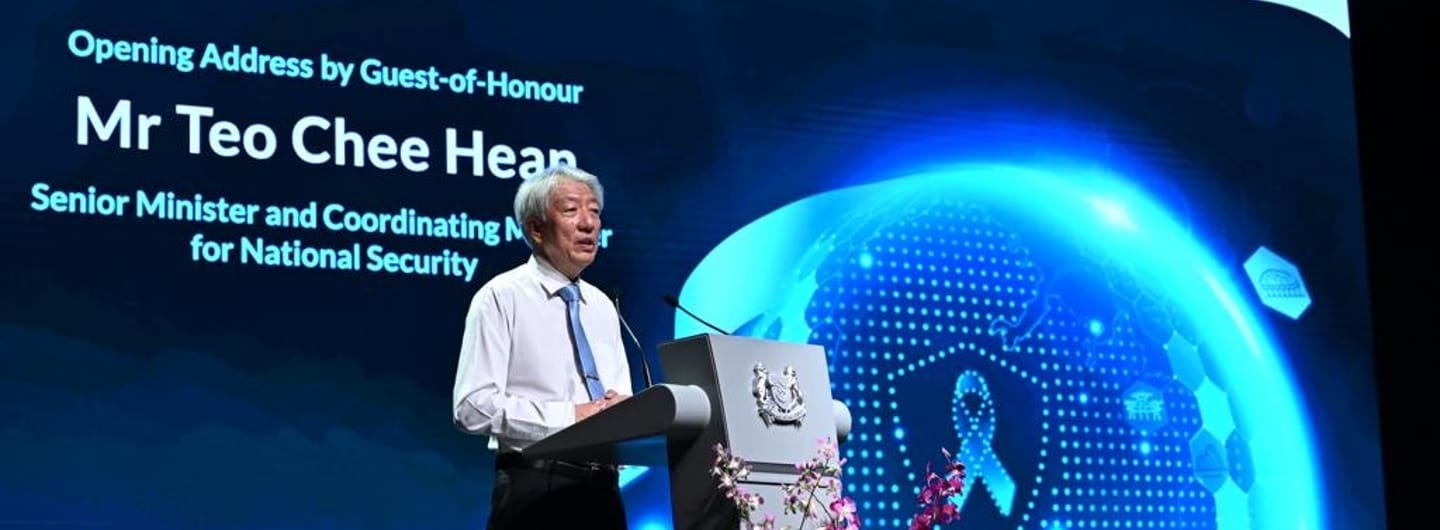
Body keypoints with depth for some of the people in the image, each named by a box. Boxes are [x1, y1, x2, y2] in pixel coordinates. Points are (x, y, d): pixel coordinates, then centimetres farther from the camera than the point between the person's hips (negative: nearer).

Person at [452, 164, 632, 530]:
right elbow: (473, 407, -13)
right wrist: (570, 416, -18)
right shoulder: (501, 298, -4)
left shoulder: (602, 307, 16)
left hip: (603, 488, 6)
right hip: (535, 489, -6)